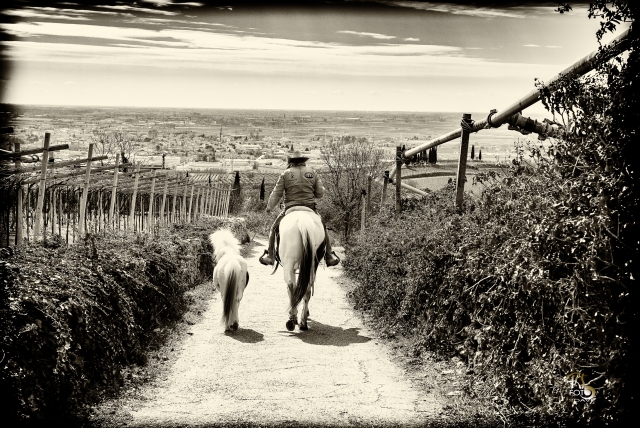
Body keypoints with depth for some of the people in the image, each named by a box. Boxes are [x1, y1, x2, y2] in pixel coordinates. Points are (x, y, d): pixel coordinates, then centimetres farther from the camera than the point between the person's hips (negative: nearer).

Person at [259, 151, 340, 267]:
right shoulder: (312, 173, 5)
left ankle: (270, 256, 16)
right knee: (323, 229, 23)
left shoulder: (285, 174, -1)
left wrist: (269, 207, 15)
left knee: (274, 229, 19)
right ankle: (329, 256, 19)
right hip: (310, 208, 2)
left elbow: (276, 194, 1)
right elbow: (320, 193, 4)